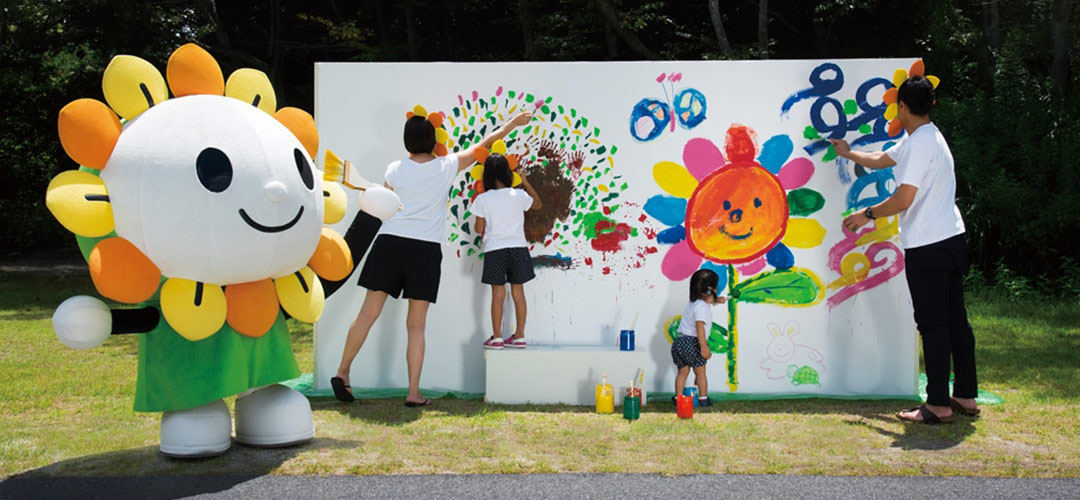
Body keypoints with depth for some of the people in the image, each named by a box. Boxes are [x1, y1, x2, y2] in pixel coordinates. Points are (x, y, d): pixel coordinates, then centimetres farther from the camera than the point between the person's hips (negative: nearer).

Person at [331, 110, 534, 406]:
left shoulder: (395, 169, 6)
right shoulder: (445, 167, 3)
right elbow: (484, 144, 15)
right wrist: (512, 124, 27)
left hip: (390, 241, 2)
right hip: (426, 248, -1)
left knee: (369, 312, 9)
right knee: (417, 325, 4)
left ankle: (342, 372, 15)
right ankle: (414, 393, 6)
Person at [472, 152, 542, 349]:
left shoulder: (482, 200, -8)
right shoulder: (519, 196, -3)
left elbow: (479, 229, -1)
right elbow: (538, 204, 18)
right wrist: (526, 183, 25)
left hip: (494, 250, -2)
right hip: (518, 248, 2)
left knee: (498, 293, 3)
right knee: (518, 291, 8)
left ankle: (496, 337, 5)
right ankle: (519, 336, 13)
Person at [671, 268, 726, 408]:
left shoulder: (693, 301, 14)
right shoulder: (702, 307, -14)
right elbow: (699, 326, -25)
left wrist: (716, 300, 30)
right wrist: (704, 347, -26)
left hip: (680, 340, 8)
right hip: (692, 342, -8)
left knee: (682, 371, 12)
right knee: (700, 372, 7)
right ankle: (703, 399, 12)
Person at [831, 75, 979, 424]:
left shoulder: (920, 143, -15)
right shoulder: (929, 138, 17)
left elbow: (903, 200, -19)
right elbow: (880, 160, 32)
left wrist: (867, 215, -4)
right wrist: (848, 154, 47)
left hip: (927, 246, -10)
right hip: (952, 239, 10)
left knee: (932, 323, -5)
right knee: (955, 319, 12)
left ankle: (938, 405, 0)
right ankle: (966, 396, 19)